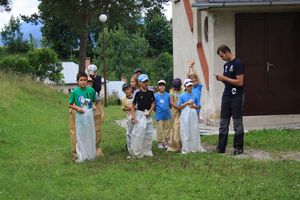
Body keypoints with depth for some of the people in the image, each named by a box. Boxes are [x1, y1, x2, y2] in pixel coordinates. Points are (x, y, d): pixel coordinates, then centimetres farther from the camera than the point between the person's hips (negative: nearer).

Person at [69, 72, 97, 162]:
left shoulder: (91, 90, -3)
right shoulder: (75, 92, -6)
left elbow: (94, 101, 14)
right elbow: (70, 105, 2)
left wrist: (94, 105, -4)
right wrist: (77, 108, -13)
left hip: (89, 115, 1)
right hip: (80, 115, -1)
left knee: (90, 134, 9)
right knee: (80, 135, 3)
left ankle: (91, 154, 22)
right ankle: (81, 156, 10)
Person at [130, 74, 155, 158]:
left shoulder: (150, 92, 3)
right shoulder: (137, 92, -9)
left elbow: (153, 103, 11)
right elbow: (133, 105, -5)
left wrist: (150, 111, -4)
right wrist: (133, 116, -11)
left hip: (148, 115, 5)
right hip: (139, 114, -5)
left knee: (149, 133, 9)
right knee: (138, 133, -6)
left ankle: (147, 151, 21)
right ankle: (137, 152, 2)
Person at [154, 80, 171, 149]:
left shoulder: (168, 95, 0)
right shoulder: (156, 95, -4)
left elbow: (170, 104, 8)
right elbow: (153, 106, 2)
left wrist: (167, 110, 2)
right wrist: (157, 112, 2)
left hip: (167, 115, 2)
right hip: (159, 116, -2)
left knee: (167, 130, 8)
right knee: (160, 130, 3)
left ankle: (166, 142, 19)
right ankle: (160, 143, 15)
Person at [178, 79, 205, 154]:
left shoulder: (195, 96, 8)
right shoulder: (182, 96, 1)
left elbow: (199, 106, 12)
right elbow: (179, 107, -1)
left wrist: (194, 106, -8)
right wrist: (187, 103, -11)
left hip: (193, 115, 3)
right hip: (185, 116, -3)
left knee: (195, 131, 4)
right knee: (185, 132, -3)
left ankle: (195, 147, 12)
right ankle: (185, 149, 2)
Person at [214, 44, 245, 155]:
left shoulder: (238, 64, -11)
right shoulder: (226, 65, 15)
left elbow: (240, 82, -18)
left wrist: (224, 78, -14)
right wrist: (221, 79, 2)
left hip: (236, 97, -8)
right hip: (226, 96, 8)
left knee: (237, 123, 0)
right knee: (223, 123, 7)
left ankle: (238, 148, 7)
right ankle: (221, 148, 11)